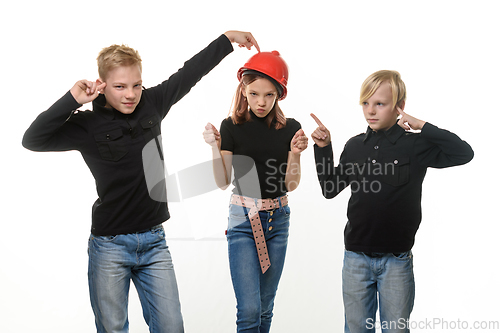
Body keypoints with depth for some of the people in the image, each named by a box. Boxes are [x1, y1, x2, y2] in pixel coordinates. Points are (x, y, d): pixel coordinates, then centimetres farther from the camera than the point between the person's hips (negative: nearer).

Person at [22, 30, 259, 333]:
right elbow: (33, 140, -18)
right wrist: (72, 99, -23)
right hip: (110, 246, -3)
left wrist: (228, 39, 21)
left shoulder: (151, 104, 1)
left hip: (154, 242, 3)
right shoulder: (88, 124, -9)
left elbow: (190, 73, 12)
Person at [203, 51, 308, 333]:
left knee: (266, 306, 12)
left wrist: (295, 153, -16)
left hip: (278, 219, 2)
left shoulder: (290, 128, 0)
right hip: (243, 218, -2)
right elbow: (223, 182, -3)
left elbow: (292, 184, 0)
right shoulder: (232, 127, -4)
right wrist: (215, 147, -15)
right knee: (249, 309, -10)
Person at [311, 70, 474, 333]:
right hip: (356, 258, 2)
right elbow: (330, 189, 12)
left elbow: (464, 153, -17)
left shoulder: (416, 146, -5)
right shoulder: (355, 146, 4)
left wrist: (423, 127, -18)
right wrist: (323, 149, 2)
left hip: (396, 260, -2)